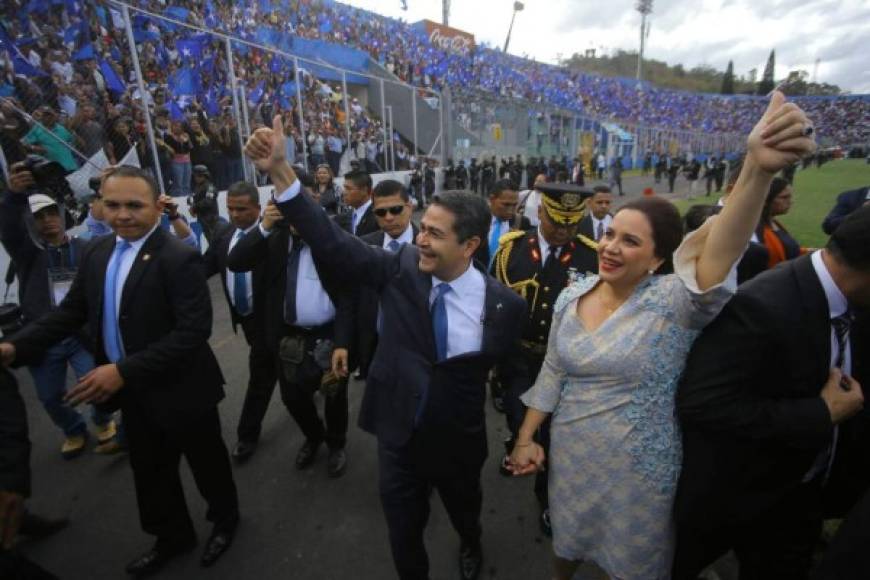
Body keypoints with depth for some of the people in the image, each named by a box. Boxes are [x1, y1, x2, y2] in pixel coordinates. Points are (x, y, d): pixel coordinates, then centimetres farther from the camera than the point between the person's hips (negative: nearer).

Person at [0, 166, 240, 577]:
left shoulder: (179, 258, -22)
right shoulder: (97, 252, 2)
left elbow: (194, 330, -28)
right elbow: (72, 310, 7)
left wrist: (124, 370, -29)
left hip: (179, 390, -7)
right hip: (132, 392, 7)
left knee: (206, 463, 16)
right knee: (150, 471, 24)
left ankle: (225, 520, 45)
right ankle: (173, 537, 49)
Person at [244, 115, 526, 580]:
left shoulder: (502, 304, -18)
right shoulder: (402, 268, -15)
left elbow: (512, 370, -4)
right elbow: (334, 244, -20)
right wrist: (280, 171, -25)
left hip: (458, 441, 0)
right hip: (398, 434, 1)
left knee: (464, 510, 31)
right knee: (403, 531, 22)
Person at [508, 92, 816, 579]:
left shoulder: (672, 302, -20)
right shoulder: (572, 297, -7)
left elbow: (719, 251, -41)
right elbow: (553, 372, 0)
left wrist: (758, 170, -57)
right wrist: (526, 437, 1)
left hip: (638, 472, -3)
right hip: (570, 456, 4)